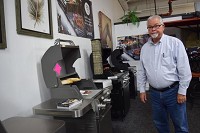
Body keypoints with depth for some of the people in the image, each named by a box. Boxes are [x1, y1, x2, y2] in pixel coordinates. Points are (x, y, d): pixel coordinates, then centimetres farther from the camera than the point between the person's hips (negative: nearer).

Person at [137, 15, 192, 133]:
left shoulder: (175, 43, -9)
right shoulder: (145, 47, 4)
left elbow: (184, 70, -10)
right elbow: (142, 71, 9)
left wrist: (182, 91, -10)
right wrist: (142, 89, 8)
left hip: (173, 91, -4)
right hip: (154, 92, 4)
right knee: (160, 123, 19)